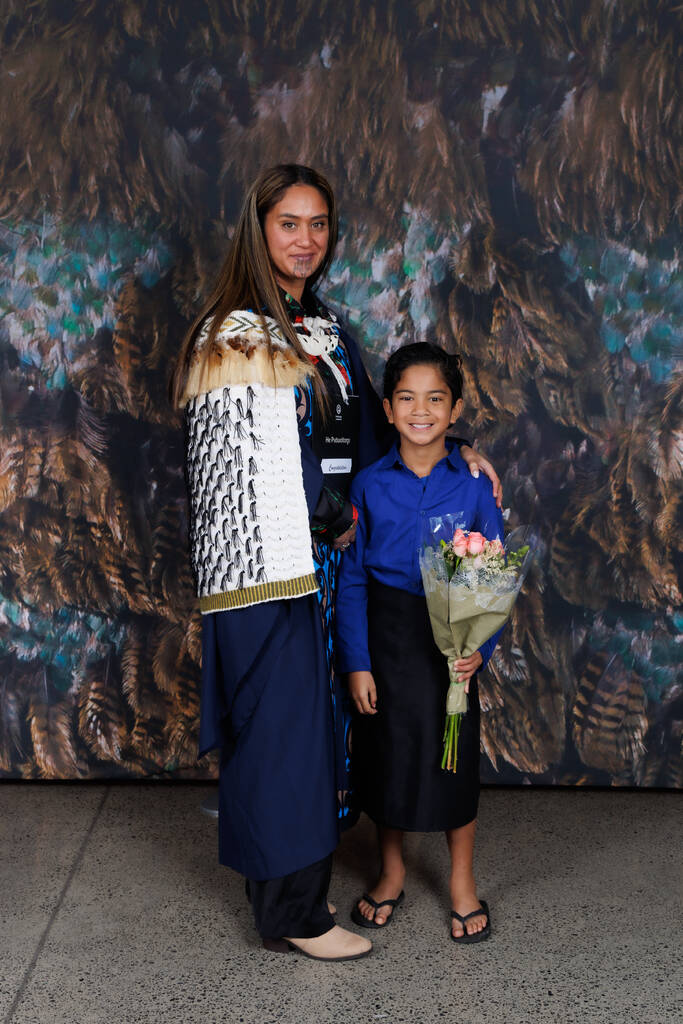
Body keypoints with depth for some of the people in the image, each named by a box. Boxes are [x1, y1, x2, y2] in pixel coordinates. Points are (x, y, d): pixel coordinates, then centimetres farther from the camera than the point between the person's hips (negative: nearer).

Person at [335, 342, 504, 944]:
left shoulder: (475, 483, -5)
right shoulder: (370, 484, -3)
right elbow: (352, 578, -1)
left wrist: (481, 646, -16)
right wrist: (356, 663, -6)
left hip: (452, 639, -1)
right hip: (385, 636, 1)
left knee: (454, 754, 8)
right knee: (386, 754, 11)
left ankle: (463, 882, 30)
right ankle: (392, 873, 34)